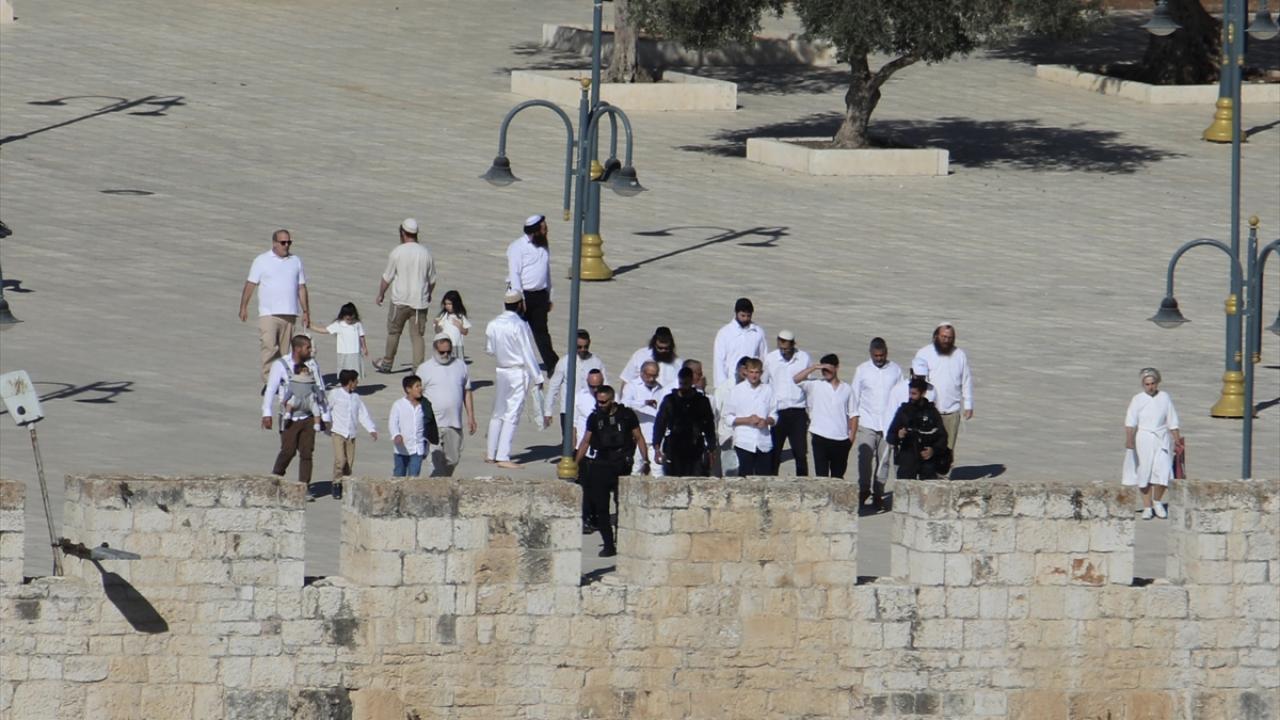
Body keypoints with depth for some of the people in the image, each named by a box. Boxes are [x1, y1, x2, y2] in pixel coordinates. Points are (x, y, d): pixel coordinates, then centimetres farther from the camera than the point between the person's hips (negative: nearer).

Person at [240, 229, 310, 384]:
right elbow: (250, 284, 1)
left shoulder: (296, 261, 12)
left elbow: (301, 288, 15)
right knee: (269, 347, -14)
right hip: (268, 313, -4)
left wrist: (306, 312, 12)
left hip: (289, 313, 4)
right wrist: (243, 307, -5)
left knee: (283, 351, 5)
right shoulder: (262, 261, 2)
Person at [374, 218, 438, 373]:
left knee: (393, 331, 15)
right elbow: (432, 279, 10)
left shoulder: (397, 252, -11)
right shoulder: (425, 252, 0)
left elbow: (387, 278, -5)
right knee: (418, 335, 5)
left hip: (400, 300, -2)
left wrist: (381, 294, 12)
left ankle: (387, 363, 29)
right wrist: (428, 295, 29)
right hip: (420, 301, 2)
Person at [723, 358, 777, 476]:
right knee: (745, 476, -4)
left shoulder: (767, 390, 8)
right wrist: (747, 420, -13)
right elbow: (729, 418, 1)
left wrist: (766, 421, -10)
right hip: (744, 443, -2)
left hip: (764, 444, 2)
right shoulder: (737, 391, 2)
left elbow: (774, 416, 12)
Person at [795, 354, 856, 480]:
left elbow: (852, 414, 10)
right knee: (822, 475, -7)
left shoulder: (846, 389, 9)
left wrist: (852, 434, 1)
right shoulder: (815, 385, 3)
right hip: (821, 437, -2)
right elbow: (796, 379, -10)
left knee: (838, 475, 12)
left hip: (841, 440, 2)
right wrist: (814, 368, -13)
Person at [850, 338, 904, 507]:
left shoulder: (895, 370, 3)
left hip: (888, 424, 1)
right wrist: (853, 428, -1)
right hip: (866, 423, -1)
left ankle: (878, 493, 13)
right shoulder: (862, 370, 2)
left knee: (883, 461, 4)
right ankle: (864, 491, 4)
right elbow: (855, 399, 4)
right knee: (865, 459, -9)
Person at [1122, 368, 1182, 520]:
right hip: (1143, 438, -1)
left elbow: (1172, 423, 11)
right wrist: (1129, 440, -20)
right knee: (1144, 473, 2)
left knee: (1163, 472, -12)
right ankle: (1147, 507, 12)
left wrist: (1177, 440, 9)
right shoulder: (1137, 400, 1)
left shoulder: (1165, 398, 6)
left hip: (1162, 439, 1)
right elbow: (1130, 423, -8)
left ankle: (1157, 501, 11)